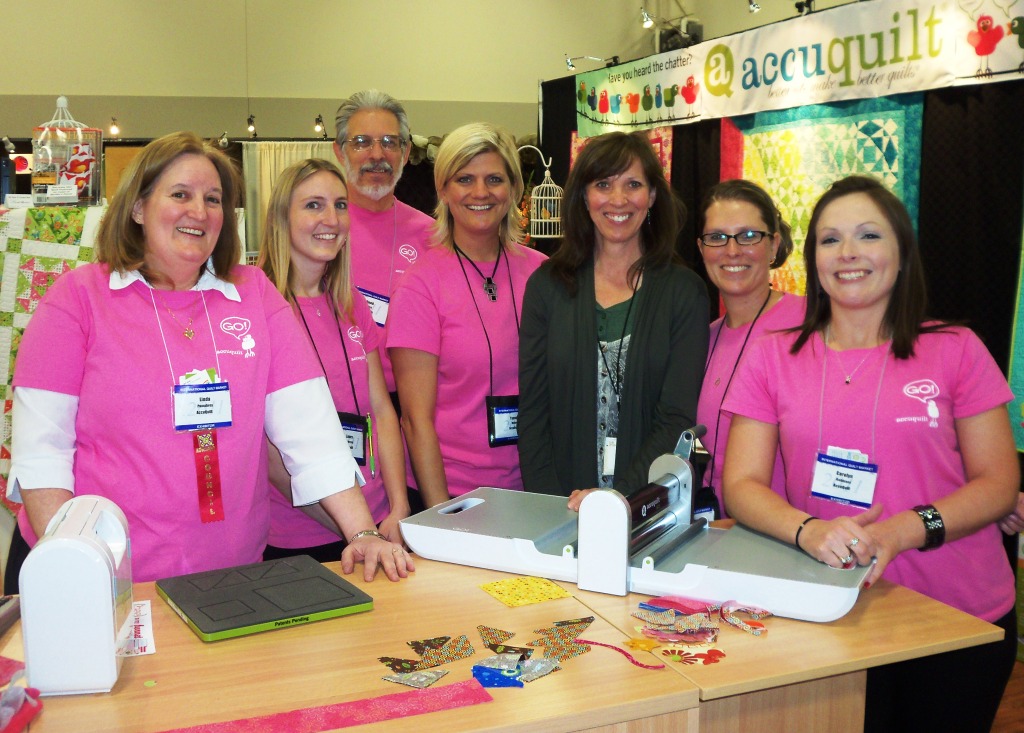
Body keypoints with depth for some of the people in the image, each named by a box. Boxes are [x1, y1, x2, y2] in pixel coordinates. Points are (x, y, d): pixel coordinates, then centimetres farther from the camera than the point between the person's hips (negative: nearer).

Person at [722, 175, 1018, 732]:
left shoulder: (956, 351, -2)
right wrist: (809, 531, -24)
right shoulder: (773, 357, 2)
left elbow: (1000, 483, -3)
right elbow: (740, 485, -3)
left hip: (962, 621, 0)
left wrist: (900, 531, -20)